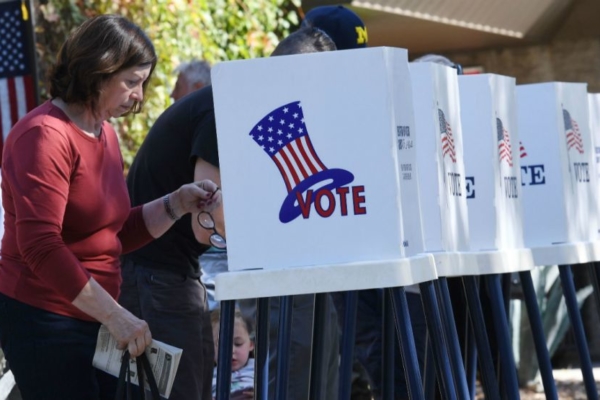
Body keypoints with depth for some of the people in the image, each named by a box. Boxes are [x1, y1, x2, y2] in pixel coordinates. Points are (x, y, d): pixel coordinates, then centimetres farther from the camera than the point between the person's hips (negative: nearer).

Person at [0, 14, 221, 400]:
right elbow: (40, 247, -23)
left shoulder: (105, 135, 12)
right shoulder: (46, 135, -15)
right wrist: (116, 317, -23)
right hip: (44, 320, -9)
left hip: (91, 322, 9)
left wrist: (178, 204, 0)